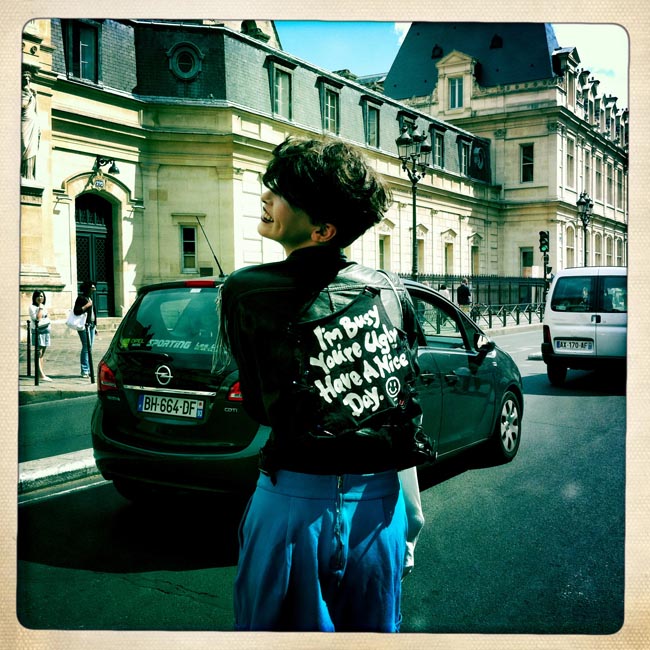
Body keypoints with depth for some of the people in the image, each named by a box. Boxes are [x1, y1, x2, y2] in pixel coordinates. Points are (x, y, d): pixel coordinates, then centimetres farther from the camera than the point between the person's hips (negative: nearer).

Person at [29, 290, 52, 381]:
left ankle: (42, 374, 10)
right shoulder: (32, 307, -4)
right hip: (38, 331, -7)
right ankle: (41, 375, -17)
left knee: (42, 354, 9)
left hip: (46, 330, 7)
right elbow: (37, 318, -15)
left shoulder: (44, 307, 18)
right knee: (39, 353, -11)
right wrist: (40, 308, -10)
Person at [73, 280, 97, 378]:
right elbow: (76, 311, -16)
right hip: (84, 326, -8)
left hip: (91, 325, 8)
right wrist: (86, 306, -18)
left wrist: (95, 325, 22)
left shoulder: (91, 298, 20)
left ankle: (88, 370, 11)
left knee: (90, 348, 8)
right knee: (86, 347, -10)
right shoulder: (81, 298, -7)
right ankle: (85, 371, -8)